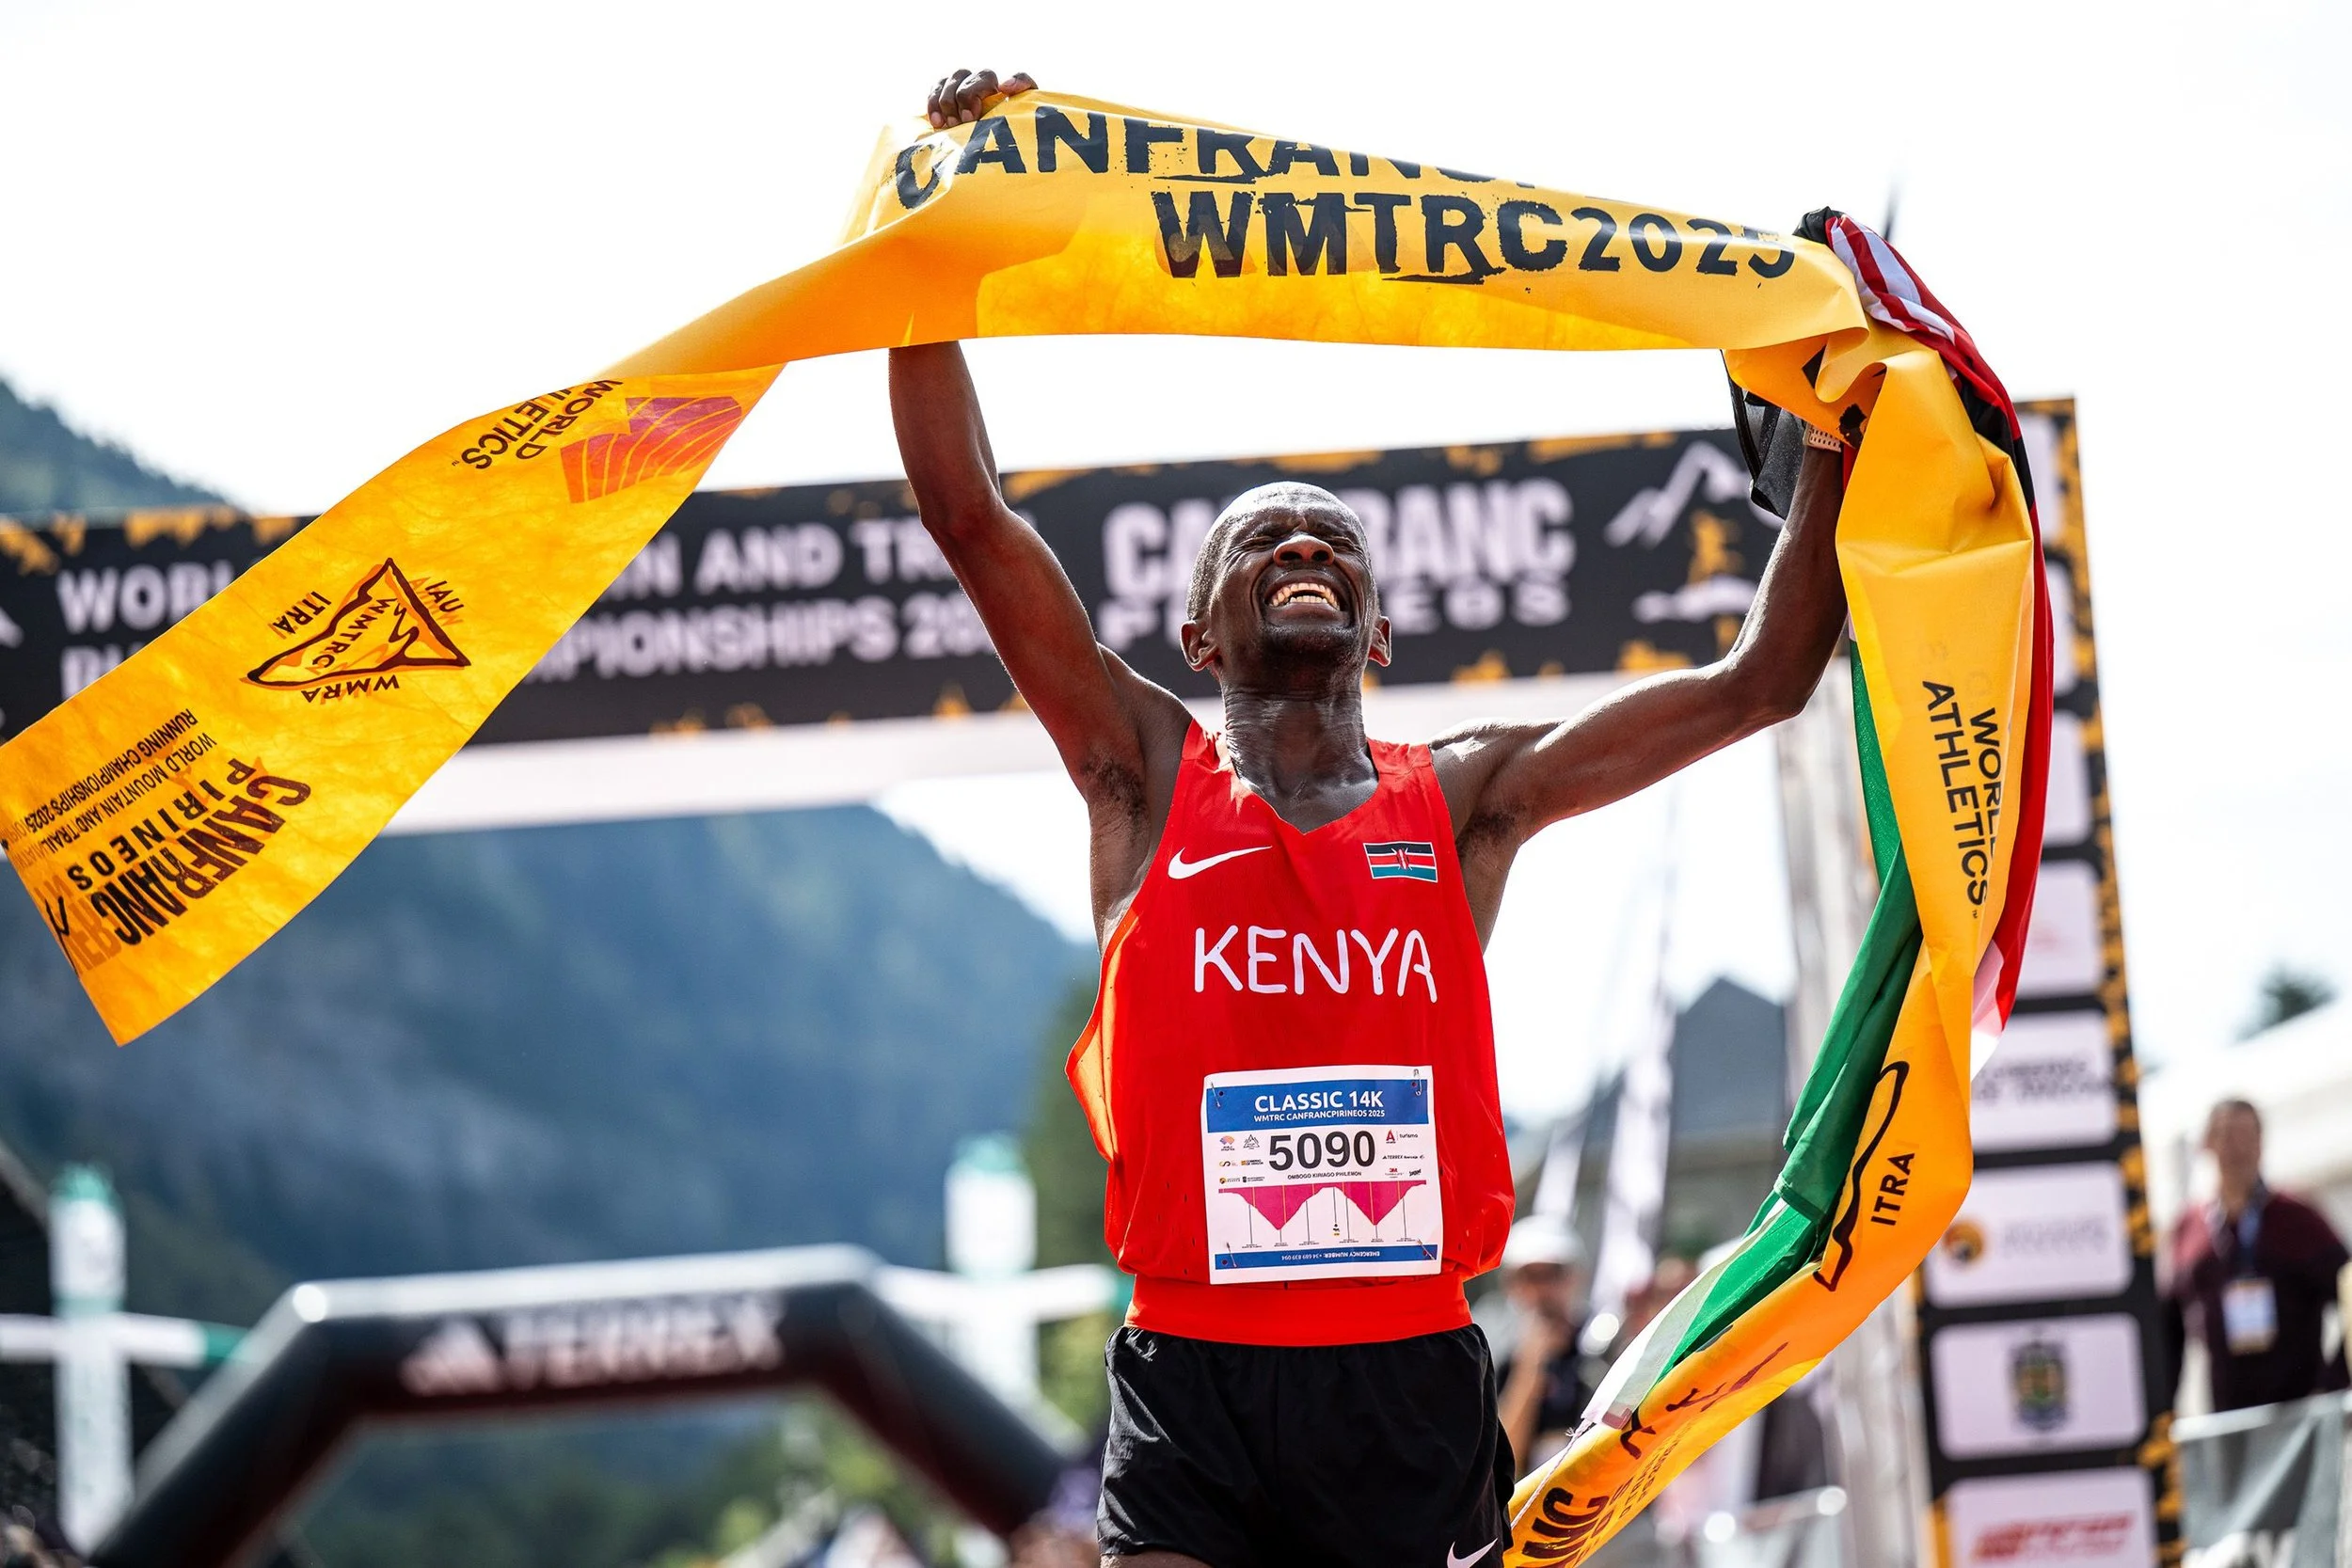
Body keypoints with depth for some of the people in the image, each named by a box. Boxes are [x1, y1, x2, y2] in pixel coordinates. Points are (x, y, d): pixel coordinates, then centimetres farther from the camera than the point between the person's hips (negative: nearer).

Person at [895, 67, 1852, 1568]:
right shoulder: (1149, 777, 9)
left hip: (1418, 1377, 2)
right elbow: (970, 514, 2)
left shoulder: (1464, 799, 13)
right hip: (1194, 1377, -2)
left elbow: (1757, 683, 14)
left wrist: (1840, 433, 13)